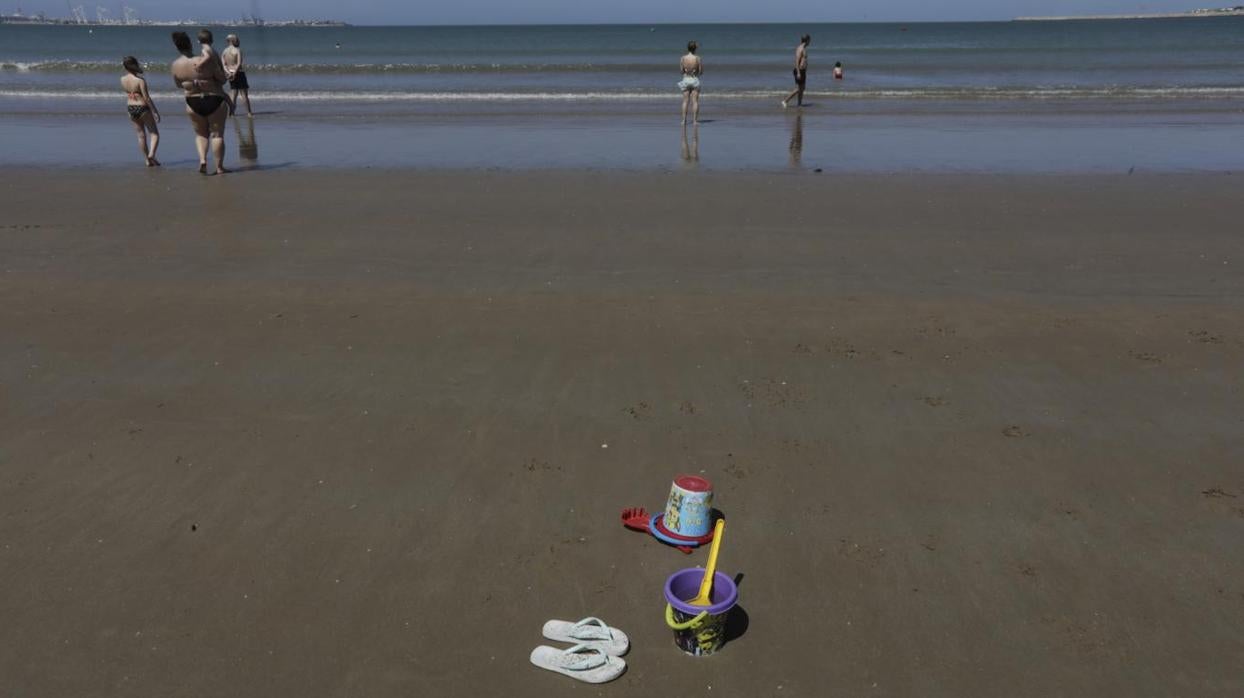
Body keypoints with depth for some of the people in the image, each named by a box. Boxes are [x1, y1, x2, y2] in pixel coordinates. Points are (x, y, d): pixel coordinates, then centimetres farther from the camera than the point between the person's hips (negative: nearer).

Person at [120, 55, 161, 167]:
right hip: (143, 108, -6)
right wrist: (155, 111, -11)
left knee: (141, 135, 13)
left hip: (131, 108, 6)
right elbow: (146, 97, -18)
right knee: (154, 133, 6)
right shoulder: (140, 80, -19)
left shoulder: (123, 79, -1)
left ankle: (147, 160, 17)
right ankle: (151, 154, -14)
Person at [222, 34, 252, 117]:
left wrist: (228, 72, -11)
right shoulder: (237, 50, -10)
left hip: (230, 74, 6)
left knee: (234, 93, 14)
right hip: (239, 73, -6)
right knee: (245, 94, -2)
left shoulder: (224, 52, 9)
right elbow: (239, 64, -20)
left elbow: (223, 65, -1)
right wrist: (235, 73, -19)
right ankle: (249, 112, -4)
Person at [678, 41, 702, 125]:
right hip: (695, 80, -1)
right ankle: (695, 120, 2)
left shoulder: (683, 58, -7)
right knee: (695, 101, 3)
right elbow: (701, 72, -5)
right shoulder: (698, 58, -10)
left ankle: (684, 120, 4)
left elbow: (681, 71, -1)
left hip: (685, 80, 1)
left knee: (685, 101, 7)